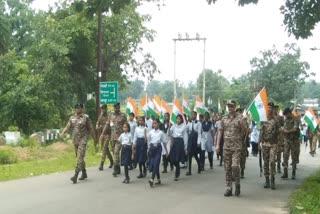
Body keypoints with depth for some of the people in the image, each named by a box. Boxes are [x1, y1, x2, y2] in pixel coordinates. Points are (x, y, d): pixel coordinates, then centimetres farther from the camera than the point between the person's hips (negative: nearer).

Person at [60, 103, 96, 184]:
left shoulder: (86, 117, -4)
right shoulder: (72, 118, 10)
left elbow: (91, 129, -1)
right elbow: (67, 127, 5)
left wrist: (94, 139, 2)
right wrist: (62, 133, -15)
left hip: (83, 140, -6)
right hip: (75, 140, 6)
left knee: (80, 157, -14)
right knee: (79, 157, 14)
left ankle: (76, 175, -20)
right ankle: (84, 173, 29)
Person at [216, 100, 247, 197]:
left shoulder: (239, 118, 0)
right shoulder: (224, 118, 10)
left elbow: (244, 131, -1)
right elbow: (220, 131, 12)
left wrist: (242, 124, -22)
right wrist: (217, 144, 6)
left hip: (237, 146, -4)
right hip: (226, 146, 4)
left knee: (235, 166, -14)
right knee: (227, 168, 5)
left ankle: (237, 185, 7)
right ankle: (228, 189, 11)